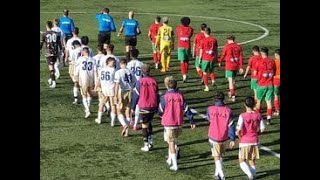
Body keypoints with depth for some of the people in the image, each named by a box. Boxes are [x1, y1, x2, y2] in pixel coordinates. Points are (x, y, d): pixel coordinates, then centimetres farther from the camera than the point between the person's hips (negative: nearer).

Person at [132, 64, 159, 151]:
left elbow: (136, 95, -5)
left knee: (145, 125, 5)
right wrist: (157, 107, 17)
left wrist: (133, 107, 6)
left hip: (143, 107, -4)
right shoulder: (154, 81, -1)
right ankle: (151, 142, 20)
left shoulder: (140, 82, -10)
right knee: (149, 123, 22)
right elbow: (157, 95, 6)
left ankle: (146, 145, 6)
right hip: (153, 107, 4)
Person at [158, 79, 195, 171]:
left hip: (168, 123, -4)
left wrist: (162, 116, 18)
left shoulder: (164, 97, -12)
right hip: (178, 123, 4)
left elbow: (160, 111, -5)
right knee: (174, 141, 23)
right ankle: (170, 159, 33)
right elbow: (186, 109, -1)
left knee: (171, 143, 1)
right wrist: (191, 121, 5)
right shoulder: (180, 96, -3)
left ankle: (174, 165, -2)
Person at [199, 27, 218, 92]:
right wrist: (216, 58, 16)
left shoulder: (203, 40, -8)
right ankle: (213, 80, -8)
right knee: (211, 71, 21)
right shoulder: (214, 40, 1)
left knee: (205, 73, 9)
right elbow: (216, 50, 6)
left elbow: (201, 51, -6)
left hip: (205, 59, -3)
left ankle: (206, 87, 10)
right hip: (212, 58, 3)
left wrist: (200, 59, 3)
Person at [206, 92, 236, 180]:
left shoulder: (210, 109, -9)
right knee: (220, 155, 24)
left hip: (213, 137, -2)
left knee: (217, 157, 4)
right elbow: (231, 125, -8)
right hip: (224, 137, 2)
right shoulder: (228, 110, -7)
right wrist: (232, 139, -5)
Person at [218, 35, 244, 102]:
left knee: (230, 80, -4)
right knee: (233, 79, 21)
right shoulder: (238, 46, 4)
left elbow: (223, 56, 0)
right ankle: (231, 92, 34)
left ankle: (233, 95, -12)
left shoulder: (226, 46, -8)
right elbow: (241, 57, 2)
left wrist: (220, 62, 19)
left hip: (229, 66, -5)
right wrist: (241, 67, 5)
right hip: (236, 66, 5)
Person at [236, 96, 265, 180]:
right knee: (252, 161, 17)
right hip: (255, 141, 4)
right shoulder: (258, 115, -2)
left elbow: (238, 129, -23)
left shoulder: (242, 116, -15)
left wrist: (240, 136, -3)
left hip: (244, 141, -4)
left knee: (242, 161, 5)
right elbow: (262, 128, 5)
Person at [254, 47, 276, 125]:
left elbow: (255, 73, -3)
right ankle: (269, 118, 1)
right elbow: (274, 73, 10)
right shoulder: (272, 62, 0)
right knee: (269, 101, 5)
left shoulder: (259, 62, -11)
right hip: (270, 85, 2)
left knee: (259, 100, 14)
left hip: (261, 84, -2)